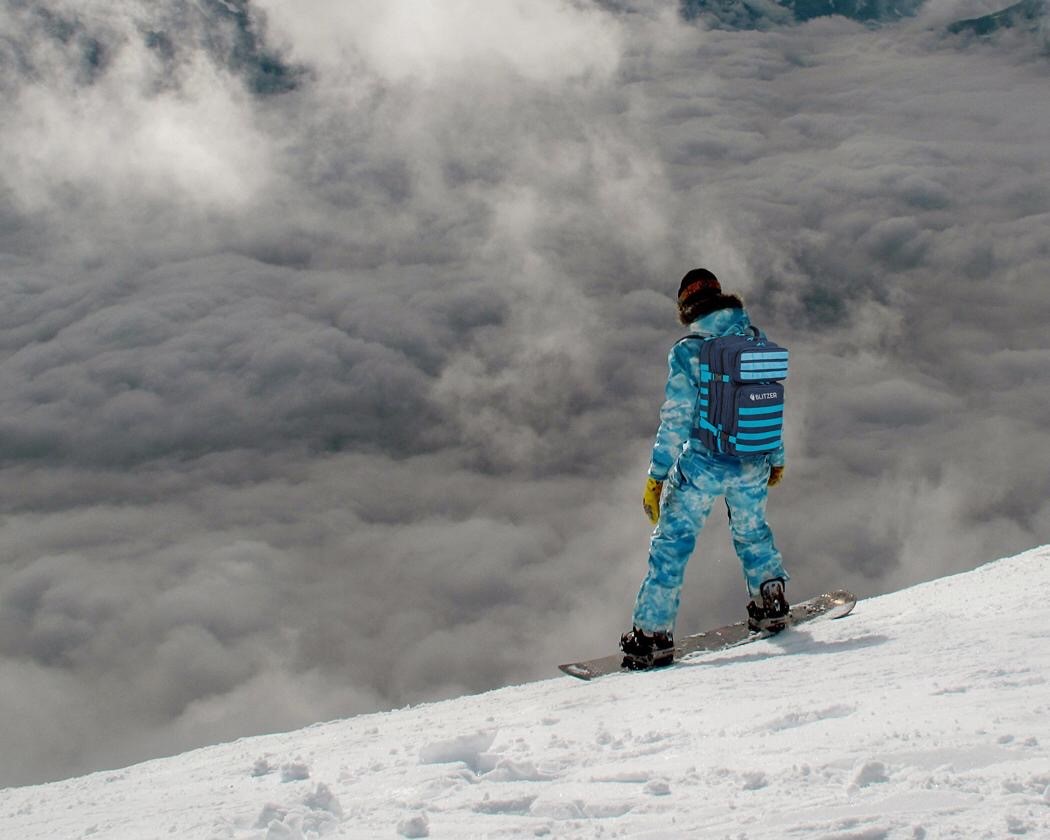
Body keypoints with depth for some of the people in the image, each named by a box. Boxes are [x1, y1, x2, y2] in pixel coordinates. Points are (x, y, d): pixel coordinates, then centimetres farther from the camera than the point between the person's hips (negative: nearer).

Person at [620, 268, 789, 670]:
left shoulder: (687, 352, -14)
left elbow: (675, 420, -14)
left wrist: (656, 475, -7)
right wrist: (776, 459, 23)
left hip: (702, 464, -4)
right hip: (752, 464, 4)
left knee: (672, 542, 5)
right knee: (751, 529, 30)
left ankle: (653, 634, 4)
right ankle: (770, 602, 37)